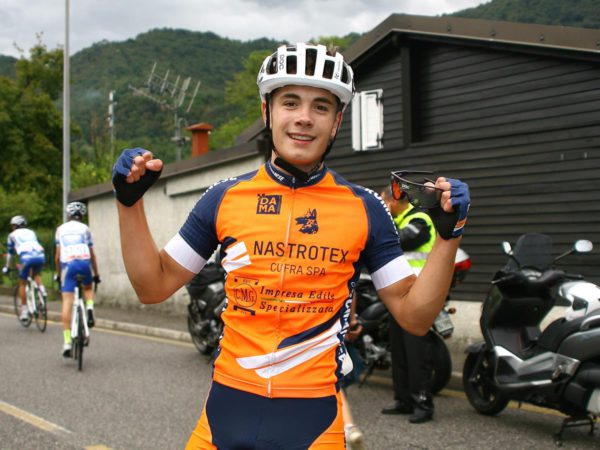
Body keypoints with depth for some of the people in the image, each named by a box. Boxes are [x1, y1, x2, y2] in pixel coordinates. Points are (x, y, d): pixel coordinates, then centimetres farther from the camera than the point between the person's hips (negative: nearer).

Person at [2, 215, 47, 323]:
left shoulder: (13, 235, 25)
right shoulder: (31, 232, 34)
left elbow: (10, 253, 31)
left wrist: (6, 268, 43)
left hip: (26, 257, -3)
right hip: (40, 256, 3)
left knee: (22, 283, 14)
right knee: (36, 275, 33)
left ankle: (24, 311, 12)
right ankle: (42, 289, 4)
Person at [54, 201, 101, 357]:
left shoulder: (61, 229, 20)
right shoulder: (85, 229, 17)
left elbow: (57, 255, 15)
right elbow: (92, 255, 15)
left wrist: (58, 273, 25)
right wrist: (96, 274, 22)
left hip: (67, 264, 0)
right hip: (84, 262, 0)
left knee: (67, 303, 0)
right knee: (88, 288, 31)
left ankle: (67, 343, -5)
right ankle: (90, 309, -2)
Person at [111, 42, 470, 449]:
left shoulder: (365, 209, -3)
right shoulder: (225, 198, 1)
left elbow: (414, 316, -1)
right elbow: (153, 287, 7)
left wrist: (450, 236, -12)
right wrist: (130, 202, -3)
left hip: (313, 415, -1)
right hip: (229, 407, 2)